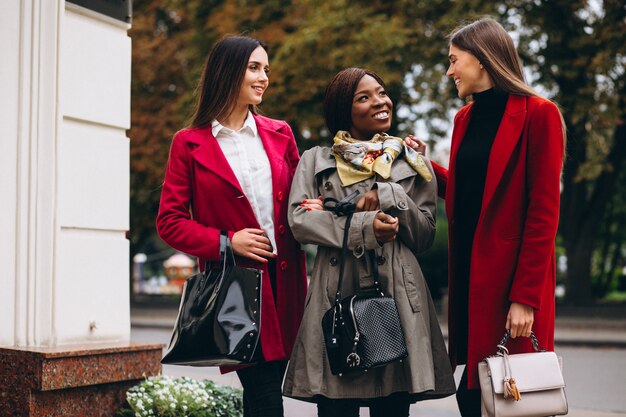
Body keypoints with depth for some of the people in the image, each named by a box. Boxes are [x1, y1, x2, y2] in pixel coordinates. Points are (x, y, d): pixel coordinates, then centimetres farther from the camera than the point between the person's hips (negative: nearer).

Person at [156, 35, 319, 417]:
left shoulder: (279, 134, 12)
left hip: (284, 281, 4)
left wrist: (312, 210, -2)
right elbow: (170, 222, 0)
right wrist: (225, 242, -13)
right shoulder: (190, 143, 1)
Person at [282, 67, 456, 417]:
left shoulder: (413, 163, 15)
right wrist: (363, 227, -11)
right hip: (337, 294, -1)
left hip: (397, 295, 1)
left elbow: (425, 236, 10)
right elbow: (299, 219, -1)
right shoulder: (316, 161, 13)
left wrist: (391, 199, -6)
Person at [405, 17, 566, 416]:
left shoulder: (537, 114, -8)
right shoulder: (465, 118, 13)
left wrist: (526, 296, -16)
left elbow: (544, 211, -12)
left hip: (513, 274, -6)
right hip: (469, 272, 7)